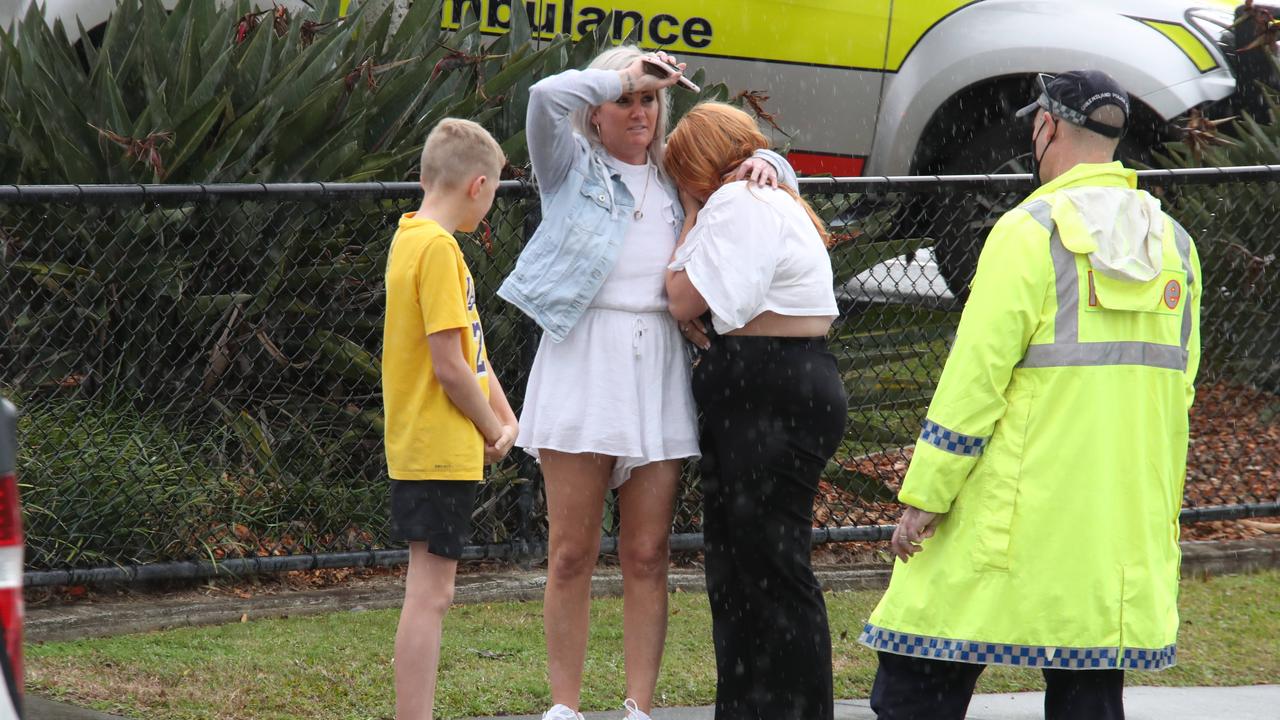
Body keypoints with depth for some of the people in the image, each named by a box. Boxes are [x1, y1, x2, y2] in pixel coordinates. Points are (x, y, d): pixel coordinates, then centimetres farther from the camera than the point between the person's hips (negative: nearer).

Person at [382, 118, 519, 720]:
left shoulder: (413, 237, 14)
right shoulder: (438, 248, -17)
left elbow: (469, 348, 16)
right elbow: (449, 366, -20)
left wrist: (503, 417, 5)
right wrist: (493, 429, -5)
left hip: (422, 450, 10)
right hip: (441, 448, -10)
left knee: (429, 593, 13)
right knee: (429, 592, -9)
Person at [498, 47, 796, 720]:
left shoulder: (678, 179, 17)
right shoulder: (572, 166, 7)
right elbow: (546, 97, -12)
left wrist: (763, 166, 6)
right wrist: (621, 75, -5)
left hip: (658, 378, 3)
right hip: (582, 364, -3)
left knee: (646, 558, 2)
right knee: (571, 555, -1)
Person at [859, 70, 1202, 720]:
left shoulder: (1031, 231, -10)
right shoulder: (1174, 244, 10)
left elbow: (975, 376, -13)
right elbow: (1179, 388, 14)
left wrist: (924, 496, -8)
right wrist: (1162, 507, 21)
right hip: (1128, 532, 6)